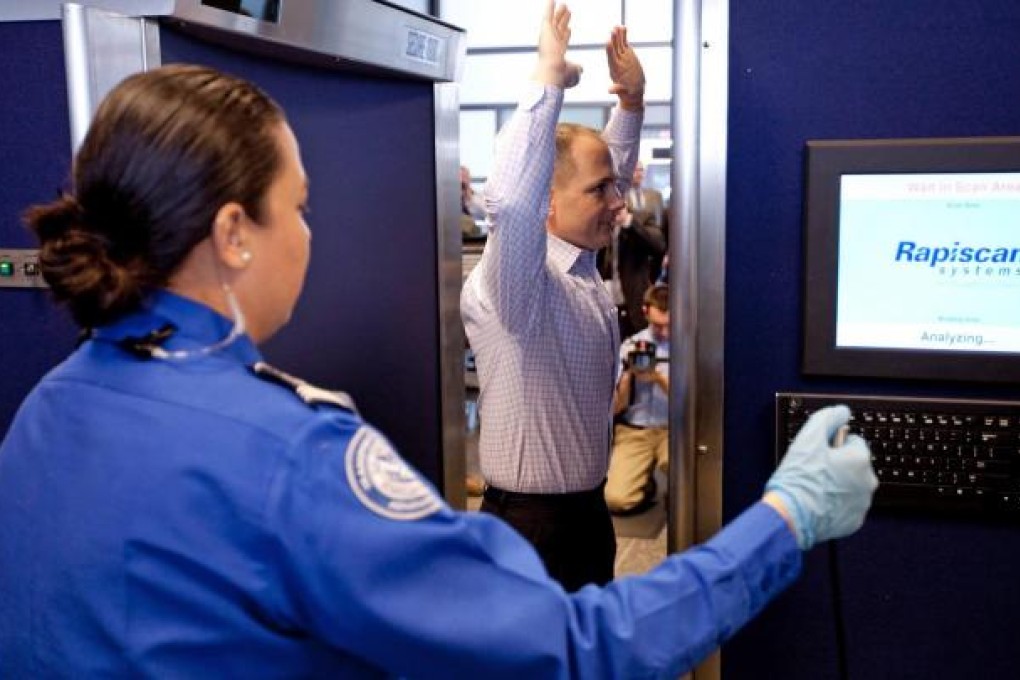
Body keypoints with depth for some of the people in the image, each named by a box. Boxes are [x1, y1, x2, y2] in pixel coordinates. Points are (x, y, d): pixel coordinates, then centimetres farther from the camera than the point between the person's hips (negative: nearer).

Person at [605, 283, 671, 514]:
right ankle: (646, 484, 14)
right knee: (616, 499, -21)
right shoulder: (630, 346, 4)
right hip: (633, 431, 1)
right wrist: (628, 374, -15)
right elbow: (615, 408, 3)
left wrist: (659, 378, -18)